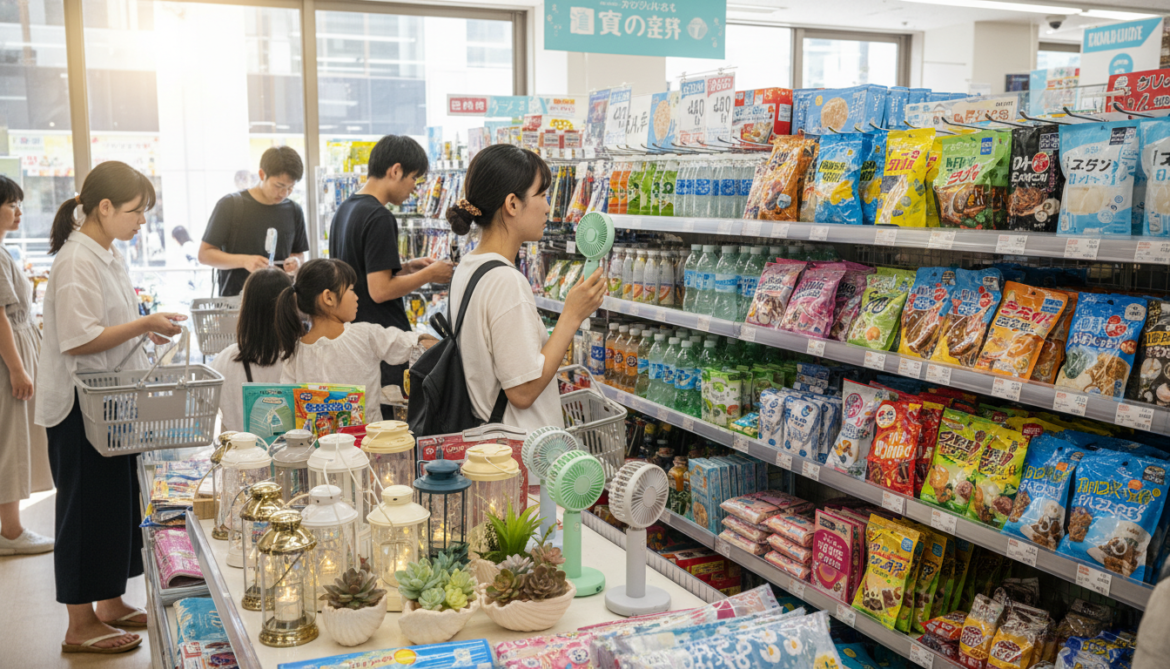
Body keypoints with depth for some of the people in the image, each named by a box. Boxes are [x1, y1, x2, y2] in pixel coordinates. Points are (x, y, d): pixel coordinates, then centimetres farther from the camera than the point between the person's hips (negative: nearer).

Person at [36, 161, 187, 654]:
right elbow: (78, 340, -24)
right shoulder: (77, 259, -19)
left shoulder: (107, 255, 13)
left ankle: (110, 604, 29)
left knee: (118, 503, 16)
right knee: (87, 509, 0)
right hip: (81, 406, -10)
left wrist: (145, 330, 8)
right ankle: (80, 626, 12)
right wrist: (143, 325, -19)